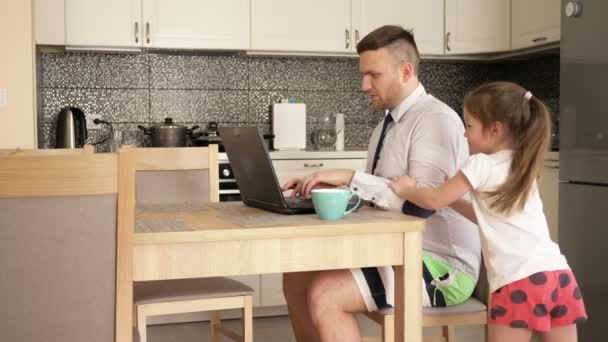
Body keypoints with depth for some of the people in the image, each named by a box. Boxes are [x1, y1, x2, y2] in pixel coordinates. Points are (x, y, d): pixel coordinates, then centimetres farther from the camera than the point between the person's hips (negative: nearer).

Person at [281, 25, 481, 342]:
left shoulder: (436, 120, -16)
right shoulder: (387, 125, 12)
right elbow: (375, 197, 13)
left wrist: (351, 177, -23)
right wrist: (326, 189, -2)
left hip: (441, 266, -9)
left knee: (324, 294, -21)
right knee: (297, 277, 4)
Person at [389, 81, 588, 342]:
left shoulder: (482, 164, -3)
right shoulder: (521, 166, 19)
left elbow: (435, 200, 3)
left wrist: (407, 190, 20)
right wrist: (454, 198, 27)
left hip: (521, 281, -7)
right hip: (558, 274, 7)